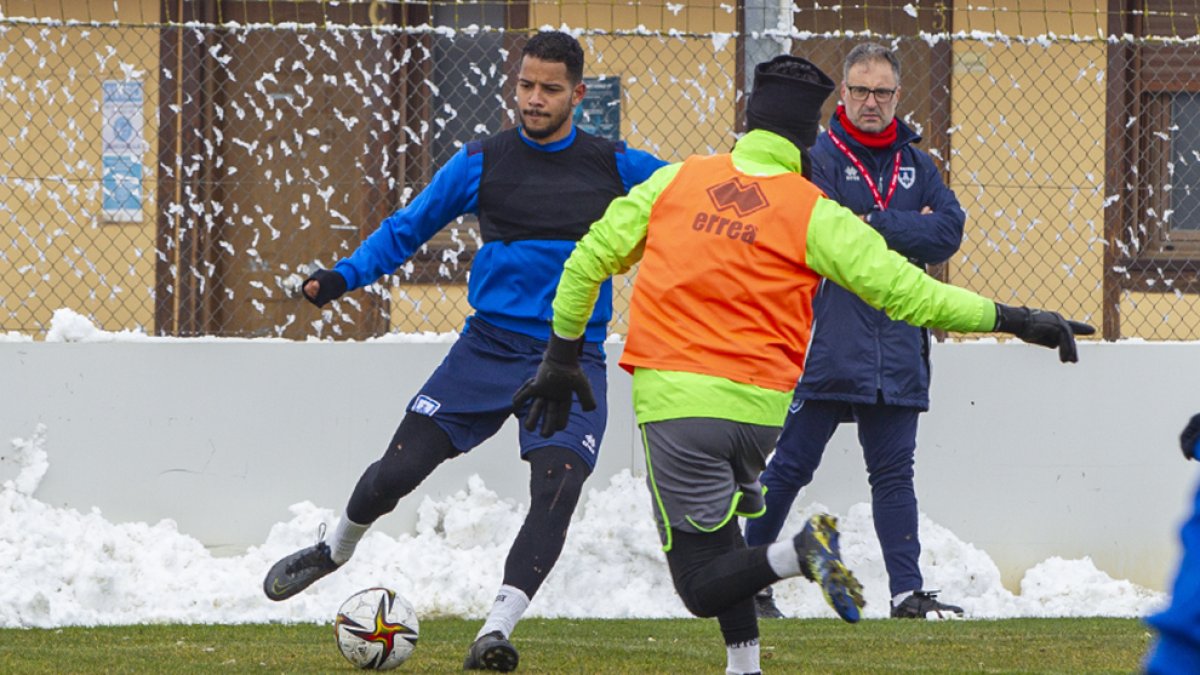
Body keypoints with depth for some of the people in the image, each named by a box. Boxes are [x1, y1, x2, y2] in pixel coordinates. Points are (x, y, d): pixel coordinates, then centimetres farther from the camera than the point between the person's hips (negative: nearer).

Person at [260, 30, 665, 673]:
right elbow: (407, 227, 9)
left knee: (557, 488, -22)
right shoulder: (482, 162, 3)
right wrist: (346, 275, -5)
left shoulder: (614, 166, 3)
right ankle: (334, 549, 25)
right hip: (489, 347, 1)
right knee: (399, 468, -7)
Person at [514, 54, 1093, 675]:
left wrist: (561, 357, 22)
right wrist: (1016, 321, 0)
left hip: (675, 400, -2)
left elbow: (590, 261, 9)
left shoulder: (675, 181, 3)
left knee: (703, 586, -1)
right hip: (762, 409, 2)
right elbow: (905, 291, -6)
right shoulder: (813, 213, -2)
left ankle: (798, 553, -29)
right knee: (722, 521, 30)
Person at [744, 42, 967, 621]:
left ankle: (907, 593, 4)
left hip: (897, 349, 5)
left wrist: (875, 225, -8)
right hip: (826, 349, -5)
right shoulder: (819, 157, -2)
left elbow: (948, 231, 1)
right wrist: (911, 228, -9)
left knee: (893, 473, 5)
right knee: (791, 465, 0)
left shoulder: (916, 164, 14)